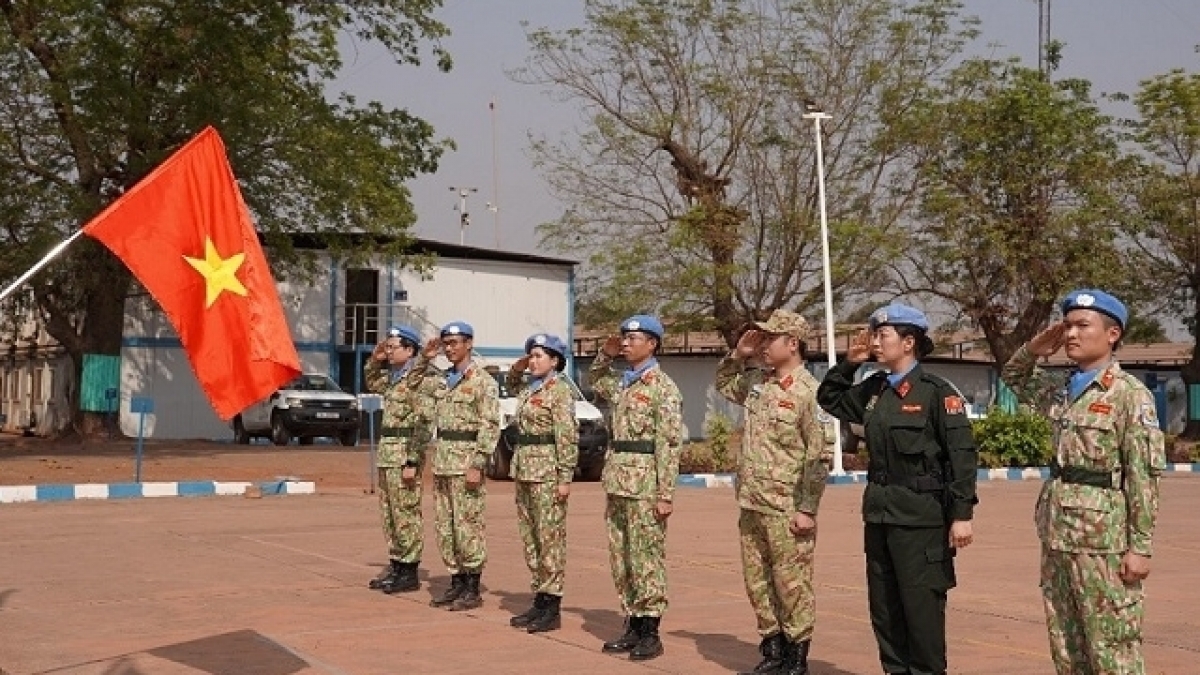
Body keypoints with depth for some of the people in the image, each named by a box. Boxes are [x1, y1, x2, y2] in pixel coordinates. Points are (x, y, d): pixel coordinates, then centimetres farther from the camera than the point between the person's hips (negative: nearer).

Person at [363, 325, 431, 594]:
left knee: (406, 514, -4)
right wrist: (375, 360, 17)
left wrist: (412, 462, -23)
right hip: (387, 451, 10)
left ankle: (409, 573, 2)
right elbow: (372, 383, 36)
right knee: (389, 514, 14)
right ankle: (396, 565, 22)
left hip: (405, 453, -10)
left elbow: (423, 424, -19)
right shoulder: (392, 376, 14)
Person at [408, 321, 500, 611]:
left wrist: (477, 465, -20)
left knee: (468, 526, -5)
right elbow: (416, 381, 32)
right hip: (442, 461, 8)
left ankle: (472, 589, 1)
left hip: (466, 462, -8)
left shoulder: (483, 381, -9)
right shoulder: (442, 380, 13)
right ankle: (456, 582, 18)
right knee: (444, 527, 10)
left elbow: (490, 426, -14)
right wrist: (424, 358, 14)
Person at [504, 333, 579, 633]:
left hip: (547, 472, -9)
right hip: (524, 470, 9)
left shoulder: (560, 390, -10)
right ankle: (539, 600, 18)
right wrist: (517, 369, 17)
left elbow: (568, 437, -15)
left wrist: (565, 478, -18)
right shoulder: (529, 388, 14)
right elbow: (511, 385, 39)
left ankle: (552, 609, 0)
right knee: (530, 538, 11)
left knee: (550, 538, -4)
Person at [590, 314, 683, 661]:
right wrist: (606, 354, 16)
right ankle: (633, 626, 19)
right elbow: (595, 381, 36)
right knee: (621, 559, 10)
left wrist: (665, 494, -18)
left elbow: (670, 444, -13)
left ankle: (650, 633, 4)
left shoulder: (663, 387, -10)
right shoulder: (623, 383, 13)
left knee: (646, 559, -2)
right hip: (618, 482, 8)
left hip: (645, 483, -8)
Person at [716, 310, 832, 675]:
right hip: (751, 506, 8)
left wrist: (807, 509, -17)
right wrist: (738, 354, 11)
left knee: (792, 586, 1)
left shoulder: (808, 391, -13)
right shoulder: (756, 381, 10)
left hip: (786, 510, -8)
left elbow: (817, 455, -15)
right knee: (757, 583, 14)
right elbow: (724, 384, 31)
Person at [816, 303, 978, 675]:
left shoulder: (937, 392, -10)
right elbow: (829, 400, 25)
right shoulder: (874, 389, 9)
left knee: (921, 606, -1)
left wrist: (962, 514, -17)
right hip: (879, 514, 7)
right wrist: (848, 363, 10)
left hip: (921, 517, -7)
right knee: (884, 608, 14)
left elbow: (962, 455, -13)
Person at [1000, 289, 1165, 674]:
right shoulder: (1060, 388, 10)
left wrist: (1140, 546, -16)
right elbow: (1014, 377, 30)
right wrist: (1033, 349, 8)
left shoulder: (1130, 394, -10)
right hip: (1057, 533, 7)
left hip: (1103, 535, -7)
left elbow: (1144, 475, -12)